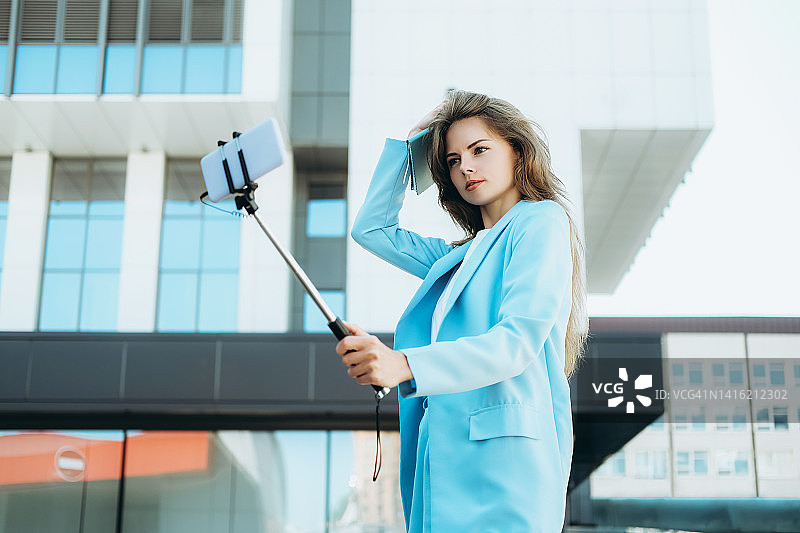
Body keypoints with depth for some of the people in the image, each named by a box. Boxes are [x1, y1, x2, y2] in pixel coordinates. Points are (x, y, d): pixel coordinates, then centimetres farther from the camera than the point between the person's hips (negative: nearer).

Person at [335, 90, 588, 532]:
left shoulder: (542, 219, 1)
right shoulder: (457, 256, 25)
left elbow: (518, 341, -13)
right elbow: (370, 228, 33)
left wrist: (404, 365, -27)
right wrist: (406, 143, 28)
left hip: (501, 462, -7)